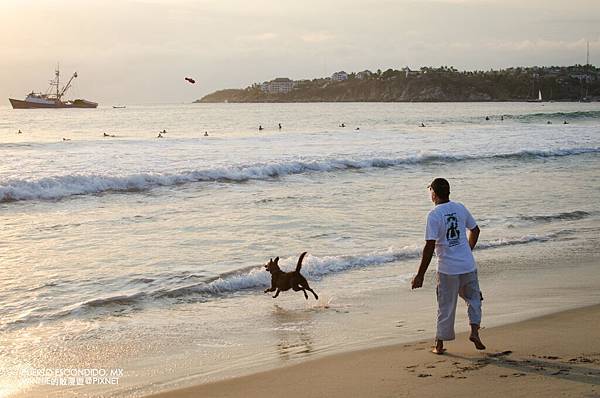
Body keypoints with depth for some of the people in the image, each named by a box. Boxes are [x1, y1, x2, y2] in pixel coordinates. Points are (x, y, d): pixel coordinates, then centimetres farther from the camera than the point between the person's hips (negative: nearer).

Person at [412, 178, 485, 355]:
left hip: (447, 269, -4)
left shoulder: (434, 215, -14)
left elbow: (429, 247, -18)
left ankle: (440, 344, 15)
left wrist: (420, 275, -13)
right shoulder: (460, 208, 4)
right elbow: (475, 230, 18)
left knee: (446, 307, 7)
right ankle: (474, 332, 8)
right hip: (468, 265, 4)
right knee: (474, 298, 22)